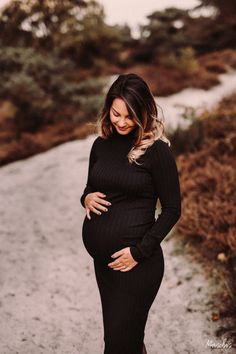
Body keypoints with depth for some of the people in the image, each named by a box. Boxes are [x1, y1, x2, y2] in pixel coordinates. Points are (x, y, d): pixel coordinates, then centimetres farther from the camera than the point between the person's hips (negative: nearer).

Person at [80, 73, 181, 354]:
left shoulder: (157, 149, -11)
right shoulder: (101, 144, 5)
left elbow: (172, 209, -8)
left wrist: (140, 251, -14)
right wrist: (87, 198, -6)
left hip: (136, 262, -5)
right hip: (102, 258, 5)